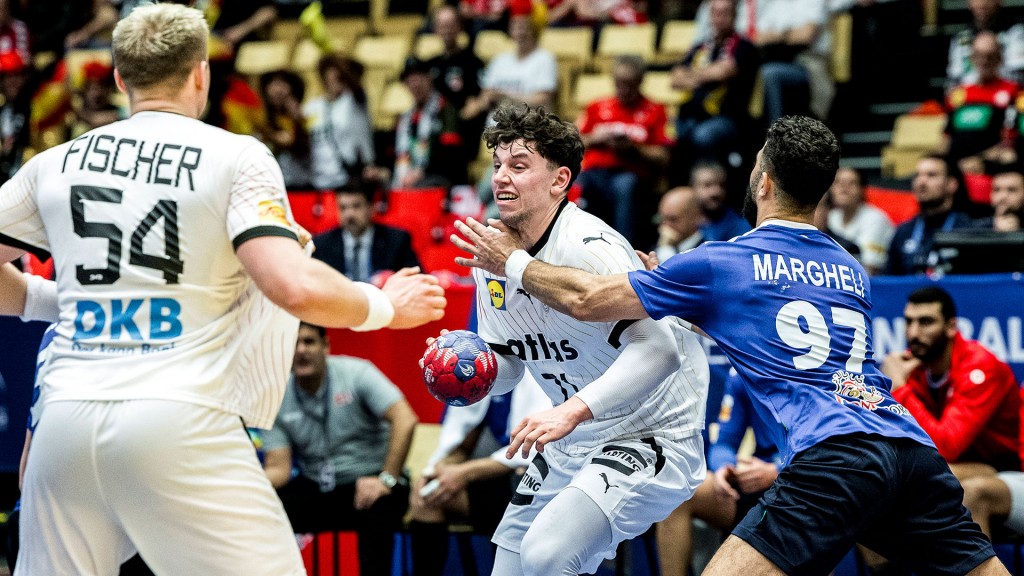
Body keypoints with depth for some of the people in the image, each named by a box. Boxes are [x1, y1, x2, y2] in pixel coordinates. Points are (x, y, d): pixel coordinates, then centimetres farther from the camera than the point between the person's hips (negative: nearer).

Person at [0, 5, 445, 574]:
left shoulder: (54, 164, 14)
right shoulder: (236, 156, 2)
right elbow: (294, 287, -11)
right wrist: (385, 307, 6)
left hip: (65, 423, 4)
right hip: (181, 426, -4)